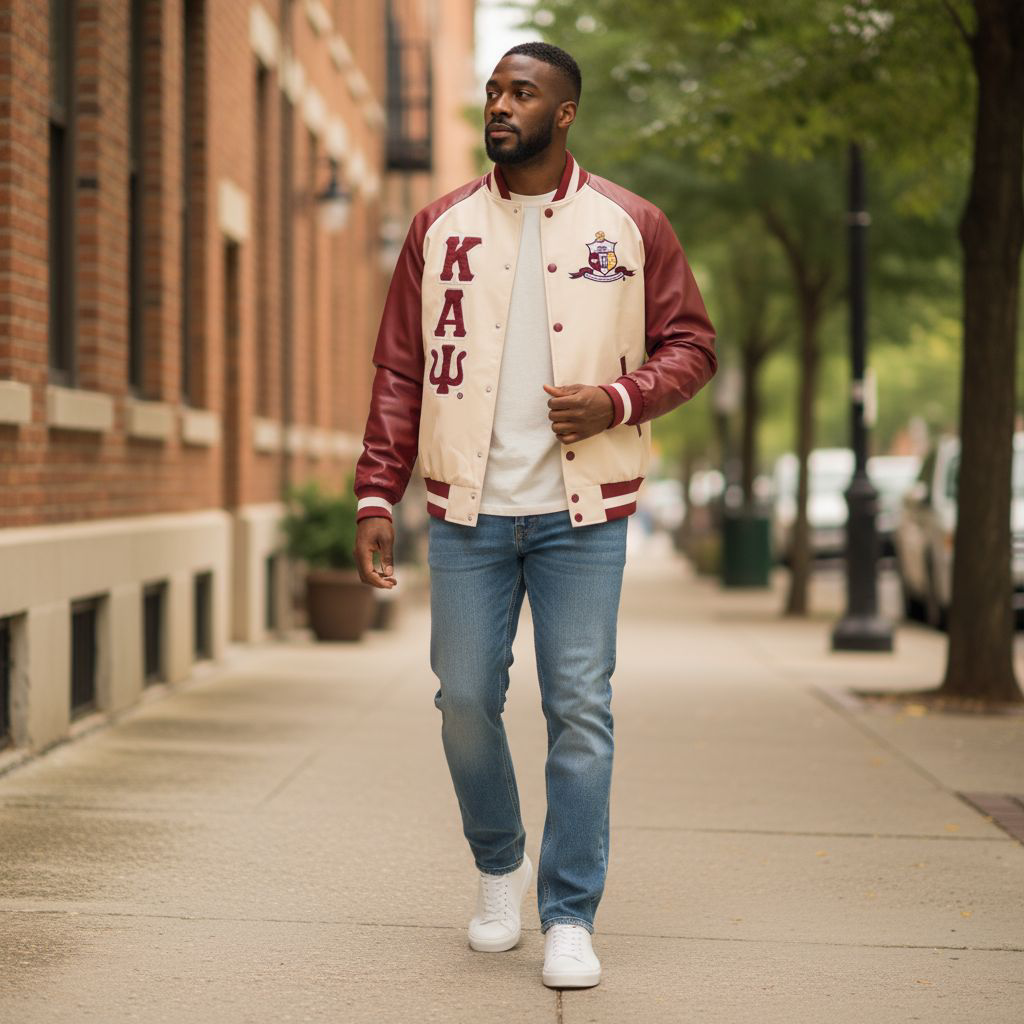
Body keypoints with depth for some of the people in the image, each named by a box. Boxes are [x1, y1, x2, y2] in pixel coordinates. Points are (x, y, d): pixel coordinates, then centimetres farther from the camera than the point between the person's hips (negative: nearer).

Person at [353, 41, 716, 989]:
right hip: (468, 510, 2)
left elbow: (691, 345, 6)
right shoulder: (441, 227, 7)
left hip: (581, 514, -2)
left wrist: (618, 400, -13)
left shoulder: (629, 225, 3)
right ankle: (499, 865, 29)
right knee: (466, 698, 4)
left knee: (580, 710, -3)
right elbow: (399, 370, 7)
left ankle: (571, 917, 7)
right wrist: (376, 497, 0)